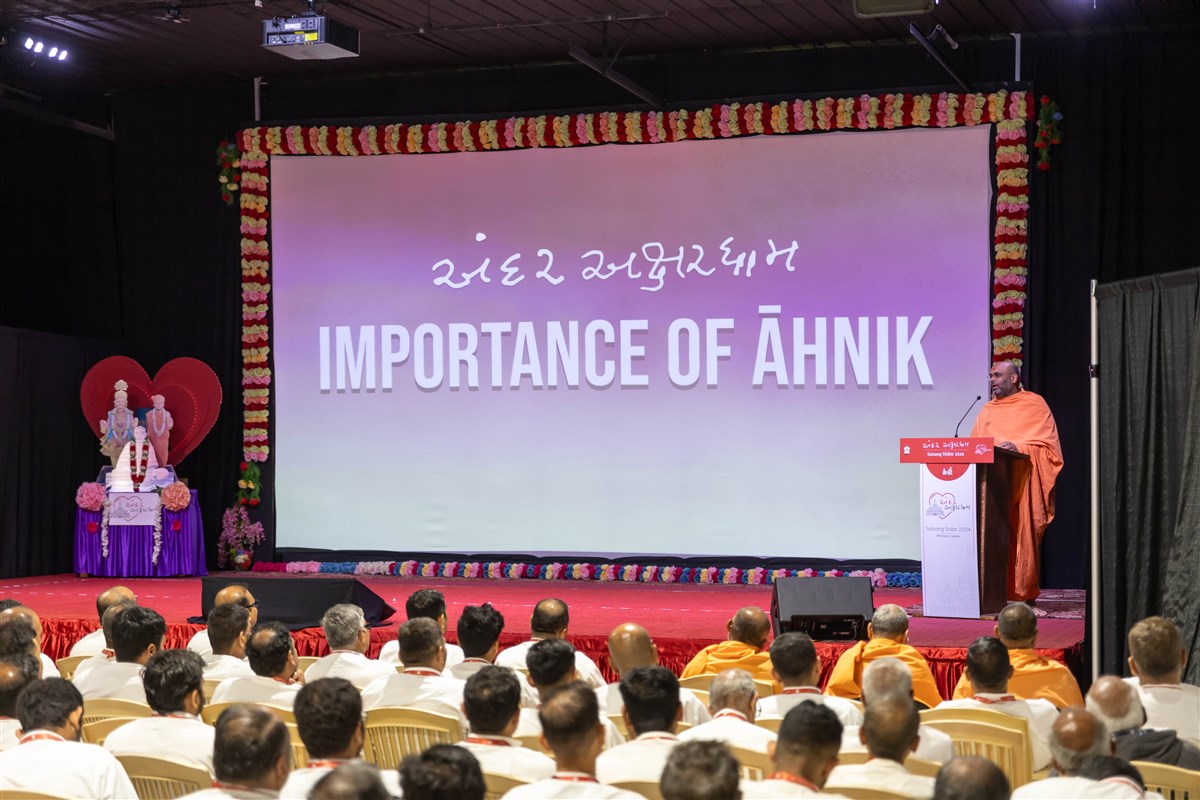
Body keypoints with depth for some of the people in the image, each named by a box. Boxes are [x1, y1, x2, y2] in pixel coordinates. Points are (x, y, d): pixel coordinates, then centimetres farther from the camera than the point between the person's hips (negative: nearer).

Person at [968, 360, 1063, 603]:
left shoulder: (1034, 405, 3)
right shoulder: (987, 410, 20)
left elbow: (1047, 445, -5)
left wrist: (1017, 447, -18)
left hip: (1022, 484, -5)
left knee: (1021, 535, -9)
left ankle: (1023, 592, -6)